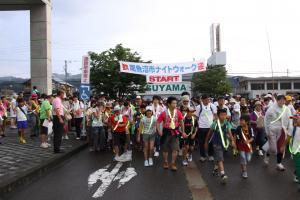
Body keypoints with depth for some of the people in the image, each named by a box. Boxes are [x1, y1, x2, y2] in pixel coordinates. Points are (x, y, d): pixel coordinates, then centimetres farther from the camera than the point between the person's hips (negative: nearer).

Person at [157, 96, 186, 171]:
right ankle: (165, 162, 30)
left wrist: (183, 132, 8)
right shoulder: (164, 113, -12)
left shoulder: (178, 112, -6)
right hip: (166, 132, -1)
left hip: (175, 132, 1)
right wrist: (159, 131, -17)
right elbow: (158, 122, -5)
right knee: (165, 149, 11)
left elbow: (181, 122, 7)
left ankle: (173, 164, 11)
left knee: (175, 149, -2)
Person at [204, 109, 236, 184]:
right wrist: (206, 142, 5)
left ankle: (216, 169, 43)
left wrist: (232, 141, -32)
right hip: (217, 143, -4)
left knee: (218, 157, 21)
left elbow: (229, 133, -16)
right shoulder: (215, 124, -13)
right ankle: (222, 174, -19)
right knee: (220, 158, -13)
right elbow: (209, 134, -2)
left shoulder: (227, 124, -6)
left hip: (224, 143, 4)